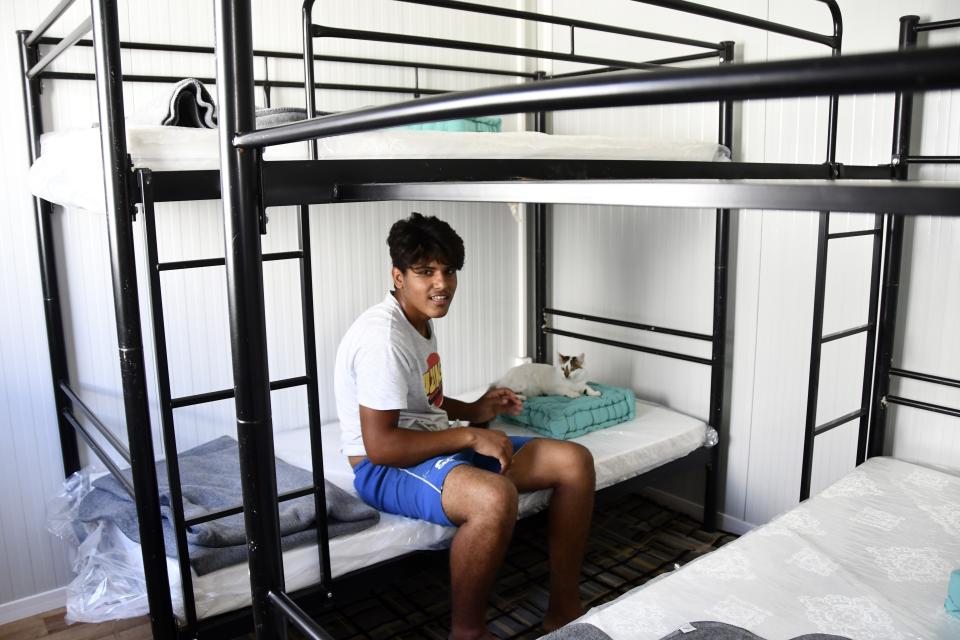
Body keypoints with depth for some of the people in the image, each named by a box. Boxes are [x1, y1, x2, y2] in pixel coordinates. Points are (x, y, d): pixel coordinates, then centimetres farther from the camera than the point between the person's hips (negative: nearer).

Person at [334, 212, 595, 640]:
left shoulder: (422, 321, 9)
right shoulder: (383, 336, -22)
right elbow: (380, 445, -26)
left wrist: (473, 411, 7)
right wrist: (469, 436, -21)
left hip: (437, 446, 10)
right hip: (385, 467, -10)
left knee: (575, 461, -2)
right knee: (495, 496, -41)